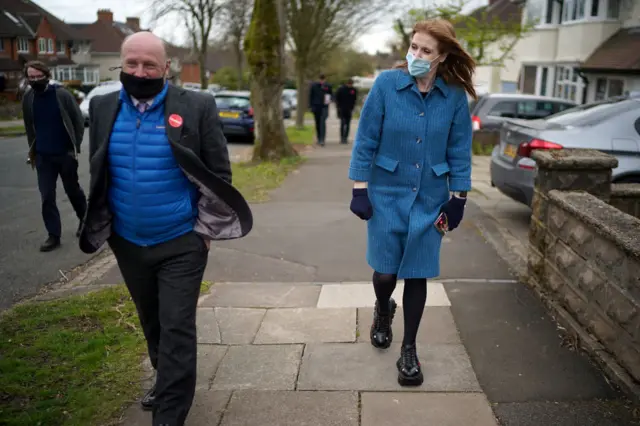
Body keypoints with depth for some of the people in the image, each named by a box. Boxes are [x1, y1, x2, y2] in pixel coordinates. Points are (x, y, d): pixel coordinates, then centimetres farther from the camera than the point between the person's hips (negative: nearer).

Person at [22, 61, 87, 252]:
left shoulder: (62, 94, -10)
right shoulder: (28, 98, 1)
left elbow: (79, 121, -6)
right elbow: (29, 126, 11)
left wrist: (75, 146, -8)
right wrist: (32, 151, 9)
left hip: (65, 153, -3)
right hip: (43, 156, 3)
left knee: (73, 190, 13)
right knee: (46, 197, 1)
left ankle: (84, 220, 36)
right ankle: (54, 235, 8)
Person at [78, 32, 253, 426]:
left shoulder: (197, 107, -10)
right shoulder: (103, 108, 1)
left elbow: (219, 175, -6)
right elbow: (99, 174, 10)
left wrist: (205, 231, -7)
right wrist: (105, 229, 10)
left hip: (181, 244, -4)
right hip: (128, 243, 5)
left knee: (177, 330, -1)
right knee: (152, 324, 21)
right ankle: (166, 381, 44)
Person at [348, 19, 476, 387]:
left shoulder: (455, 96, -6)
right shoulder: (386, 84, -10)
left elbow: (459, 150, 1)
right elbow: (366, 140, -6)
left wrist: (458, 198, 0)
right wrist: (360, 189, -8)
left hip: (430, 199, 1)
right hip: (387, 194, -1)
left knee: (417, 274, 6)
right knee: (385, 271, 3)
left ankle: (409, 350, 23)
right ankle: (383, 311, 40)